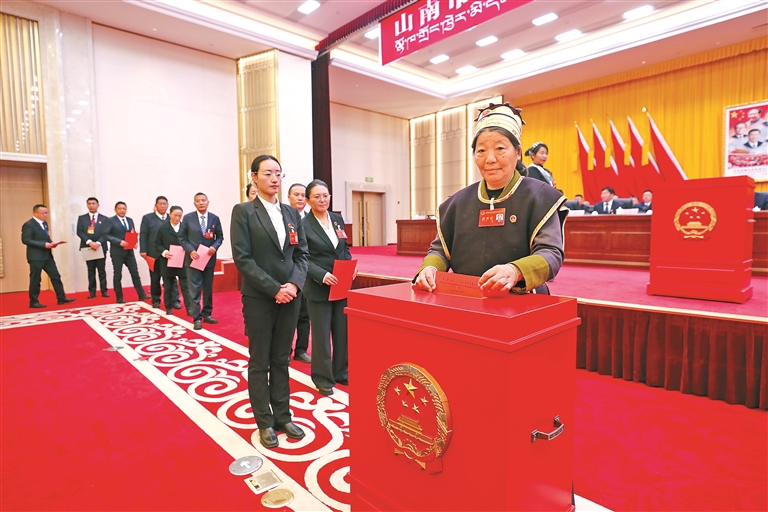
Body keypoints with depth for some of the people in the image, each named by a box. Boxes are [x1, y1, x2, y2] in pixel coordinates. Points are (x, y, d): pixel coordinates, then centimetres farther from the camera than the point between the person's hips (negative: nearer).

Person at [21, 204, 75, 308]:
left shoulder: (44, 223, 14)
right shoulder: (28, 224, -11)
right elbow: (25, 240, -17)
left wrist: (51, 243, 0)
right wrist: (44, 244, -22)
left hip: (47, 255, 8)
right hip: (36, 256, -8)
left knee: (56, 276, 6)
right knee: (35, 280, 1)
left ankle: (61, 298, 11)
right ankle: (34, 302, 11)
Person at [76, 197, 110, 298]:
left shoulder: (105, 219, 6)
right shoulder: (81, 218, 9)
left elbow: (106, 233, -4)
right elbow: (79, 232, -2)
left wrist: (98, 243, -19)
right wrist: (89, 242, -17)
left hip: (101, 247, -1)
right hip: (87, 247, 1)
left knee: (102, 270, 3)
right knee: (91, 271, 5)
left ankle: (104, 291, 7)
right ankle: (92, 291, 9)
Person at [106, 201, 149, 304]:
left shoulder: (130, 220, 12)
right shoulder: (110, 220, -5)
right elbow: (106, 235, -11)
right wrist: (119, 242, -22)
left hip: (129, 251, 5)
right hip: (117, 252, -4)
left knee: (135, 273, 4)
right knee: (117, 275, 5)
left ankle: (141, 295, 8)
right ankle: (119, 298, 14)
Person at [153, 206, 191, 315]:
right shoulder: (162, 227, 2)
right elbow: (157, 244, 2)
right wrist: (164, 252, -14)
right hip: (167, 262, 1)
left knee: (185, 285, 0)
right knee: (168, 286, 11)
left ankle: (189, 308, 3)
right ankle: (168, 308, 22)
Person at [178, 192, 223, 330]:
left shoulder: (215, 218, 3)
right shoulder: (188, 218, -2)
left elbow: (220, 237, 7)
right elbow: (181, 237, 1)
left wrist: (215, 246, -13)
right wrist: (190, 250, -14)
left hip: (209, 258, 3)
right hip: (193, 258, -2)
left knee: (208, 288, 11)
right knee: (194, 290, -3)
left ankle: (207, 314, 23)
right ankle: (197, 318, 3)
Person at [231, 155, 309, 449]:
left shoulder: (292, 213, 9)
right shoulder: (243, 211, -5)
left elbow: (302, 253, 8)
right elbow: (242, 258, -12)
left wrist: (294, 284, -9)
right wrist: (274, 289, -16)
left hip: (289, 297, 5)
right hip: (259, 299, -4)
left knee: (281, 360, 14)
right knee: (259, 363, 8)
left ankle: (282, 416, 28)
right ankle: (265, 423, 23)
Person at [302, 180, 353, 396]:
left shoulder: (338, 219, 9)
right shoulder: (304, 225, -9)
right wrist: (322, 275, -25)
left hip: (342, 285, 5)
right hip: (318, 288, -5)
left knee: (343, 330, 13)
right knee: (321, 333, 6)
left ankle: (340, 371, 30)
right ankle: (323, 377, 23)